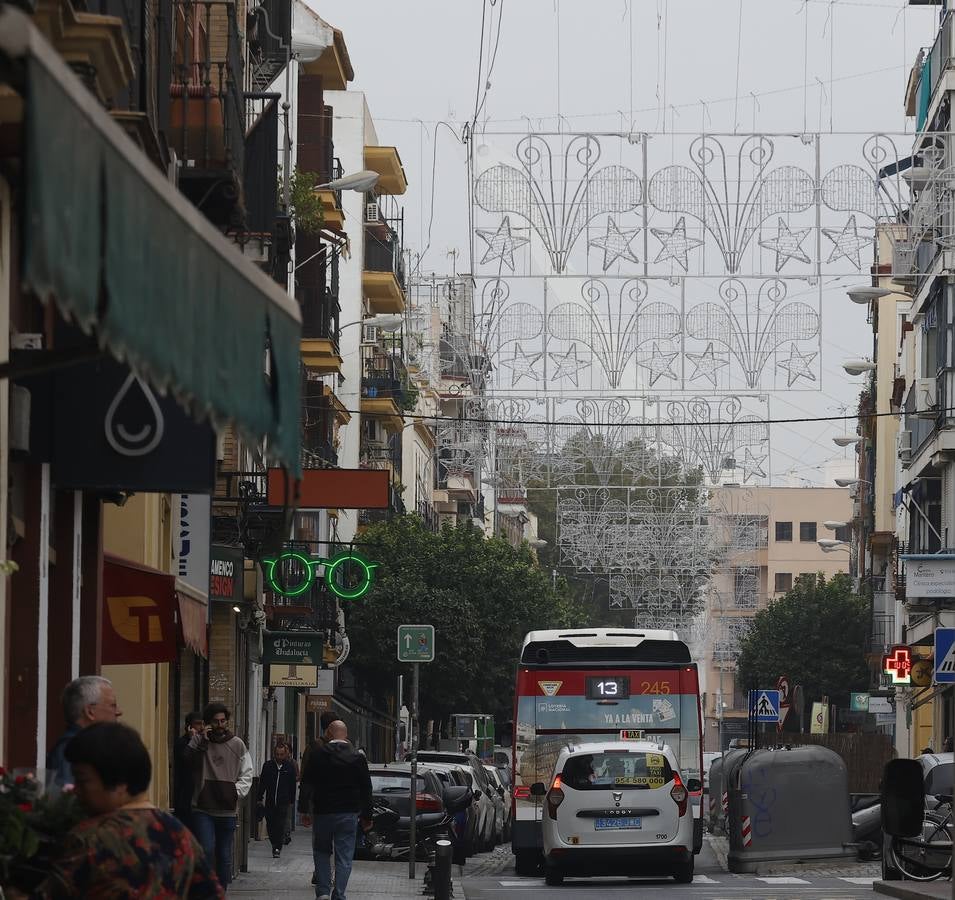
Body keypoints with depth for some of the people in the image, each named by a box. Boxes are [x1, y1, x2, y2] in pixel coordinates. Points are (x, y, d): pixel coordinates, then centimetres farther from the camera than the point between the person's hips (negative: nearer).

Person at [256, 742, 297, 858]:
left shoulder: (290, 766, 3)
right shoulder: (268, 765, 4)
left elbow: (292, 785, 7)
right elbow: (262, 782, 8)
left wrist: (292, 801, 6)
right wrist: (259, 798, 3)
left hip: (283, 801, -2)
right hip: (270, 801, 2)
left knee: (281, 825, -6)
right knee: (270, 825, 4)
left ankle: (277, 848, -1)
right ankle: (275, 845, 22)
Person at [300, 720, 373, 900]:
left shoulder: (317, 754, -4)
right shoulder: (357, 757, -1)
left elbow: (306, 783, 0)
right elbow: (366, 789, 4)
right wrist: (366, 816, 10)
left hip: (322, 811, 0)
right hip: (349, 813, 0)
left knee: (322, 852, 15)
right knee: (344, 857, 4)